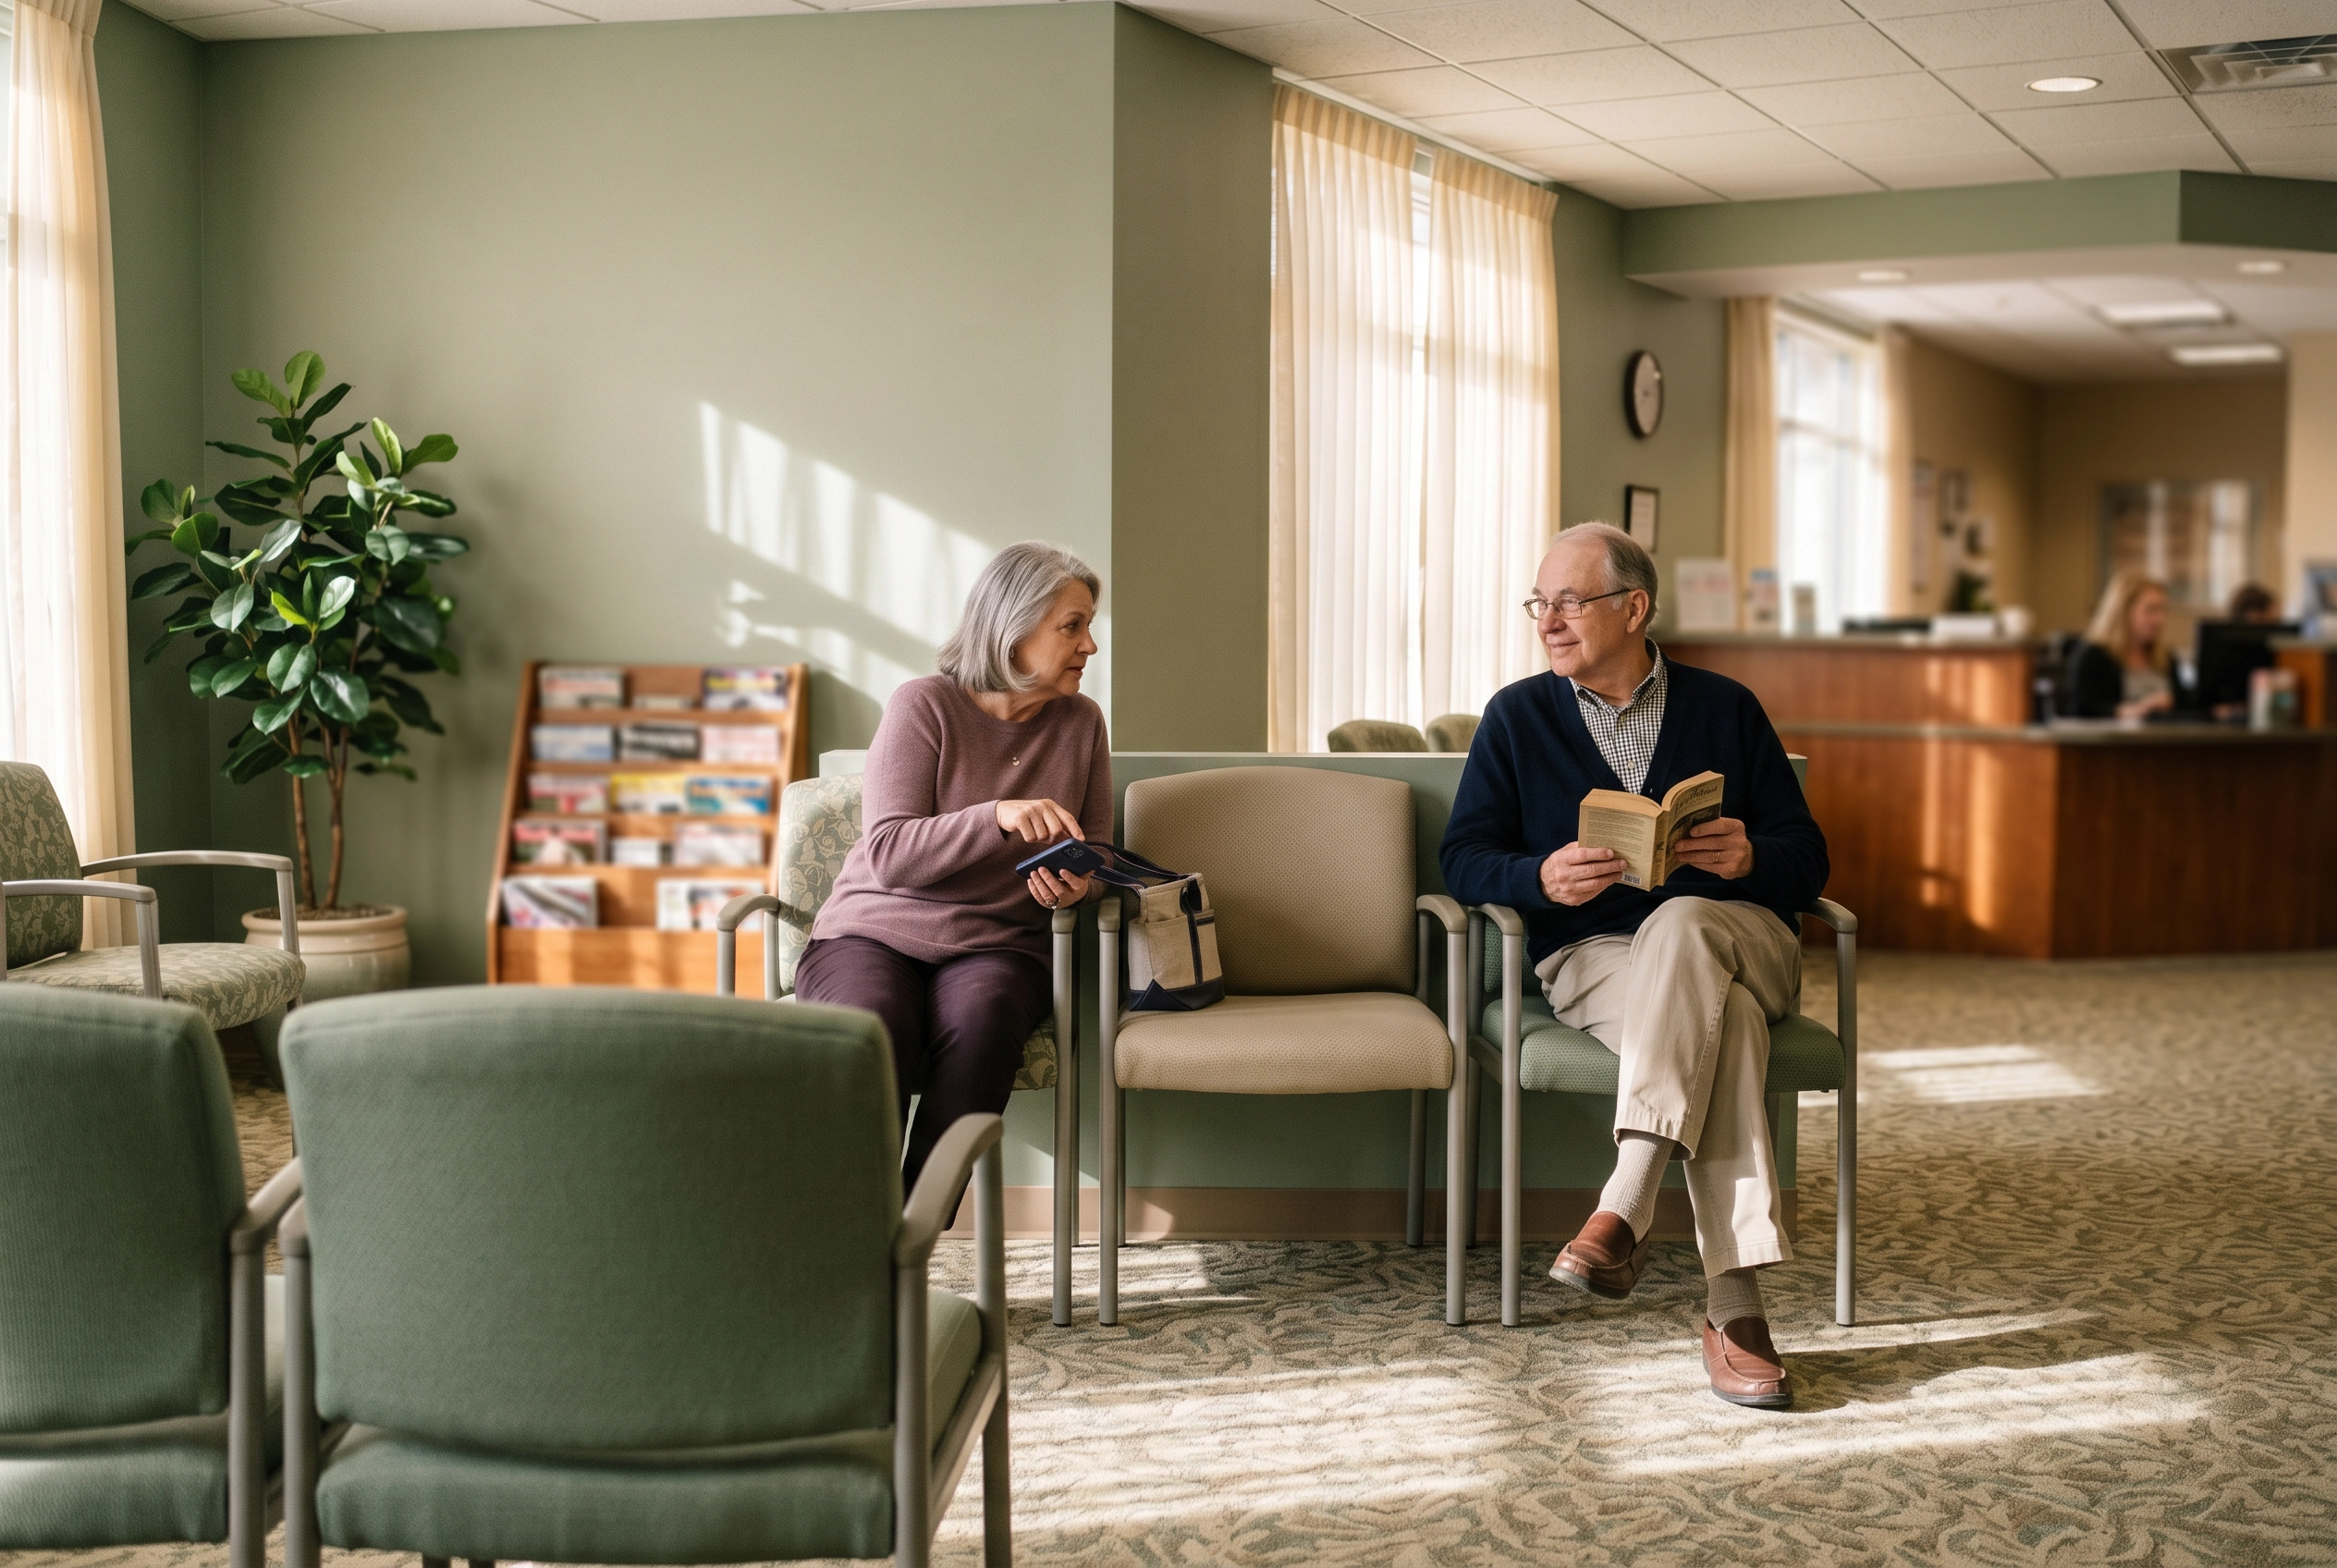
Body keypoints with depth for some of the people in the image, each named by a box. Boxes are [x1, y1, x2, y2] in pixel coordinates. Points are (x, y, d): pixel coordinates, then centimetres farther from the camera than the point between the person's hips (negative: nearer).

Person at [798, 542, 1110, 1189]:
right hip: (873, 933, -2)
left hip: (995, 947, 2)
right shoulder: (924, 705, -5)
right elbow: (890, 855, -14)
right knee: (876, 1030, -37)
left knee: (981, 1022, -35)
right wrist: (999, 816, -28)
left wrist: (1078, 883, -6)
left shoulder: (1081, 722, 9)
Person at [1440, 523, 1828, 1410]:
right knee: (1718, 1019, -35)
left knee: (1679, 922, -37)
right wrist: (1542, 878, -16)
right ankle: (1733, 1302, -43)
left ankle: (1623, 1209, -46)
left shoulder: (1725, 709, 15)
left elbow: (1807, 862, 10)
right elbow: (1464, 859, 7)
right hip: (1591, 956, 0)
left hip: (1737, 934, 1)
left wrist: (1750, 859, -14)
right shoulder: (1518, 716, 15)